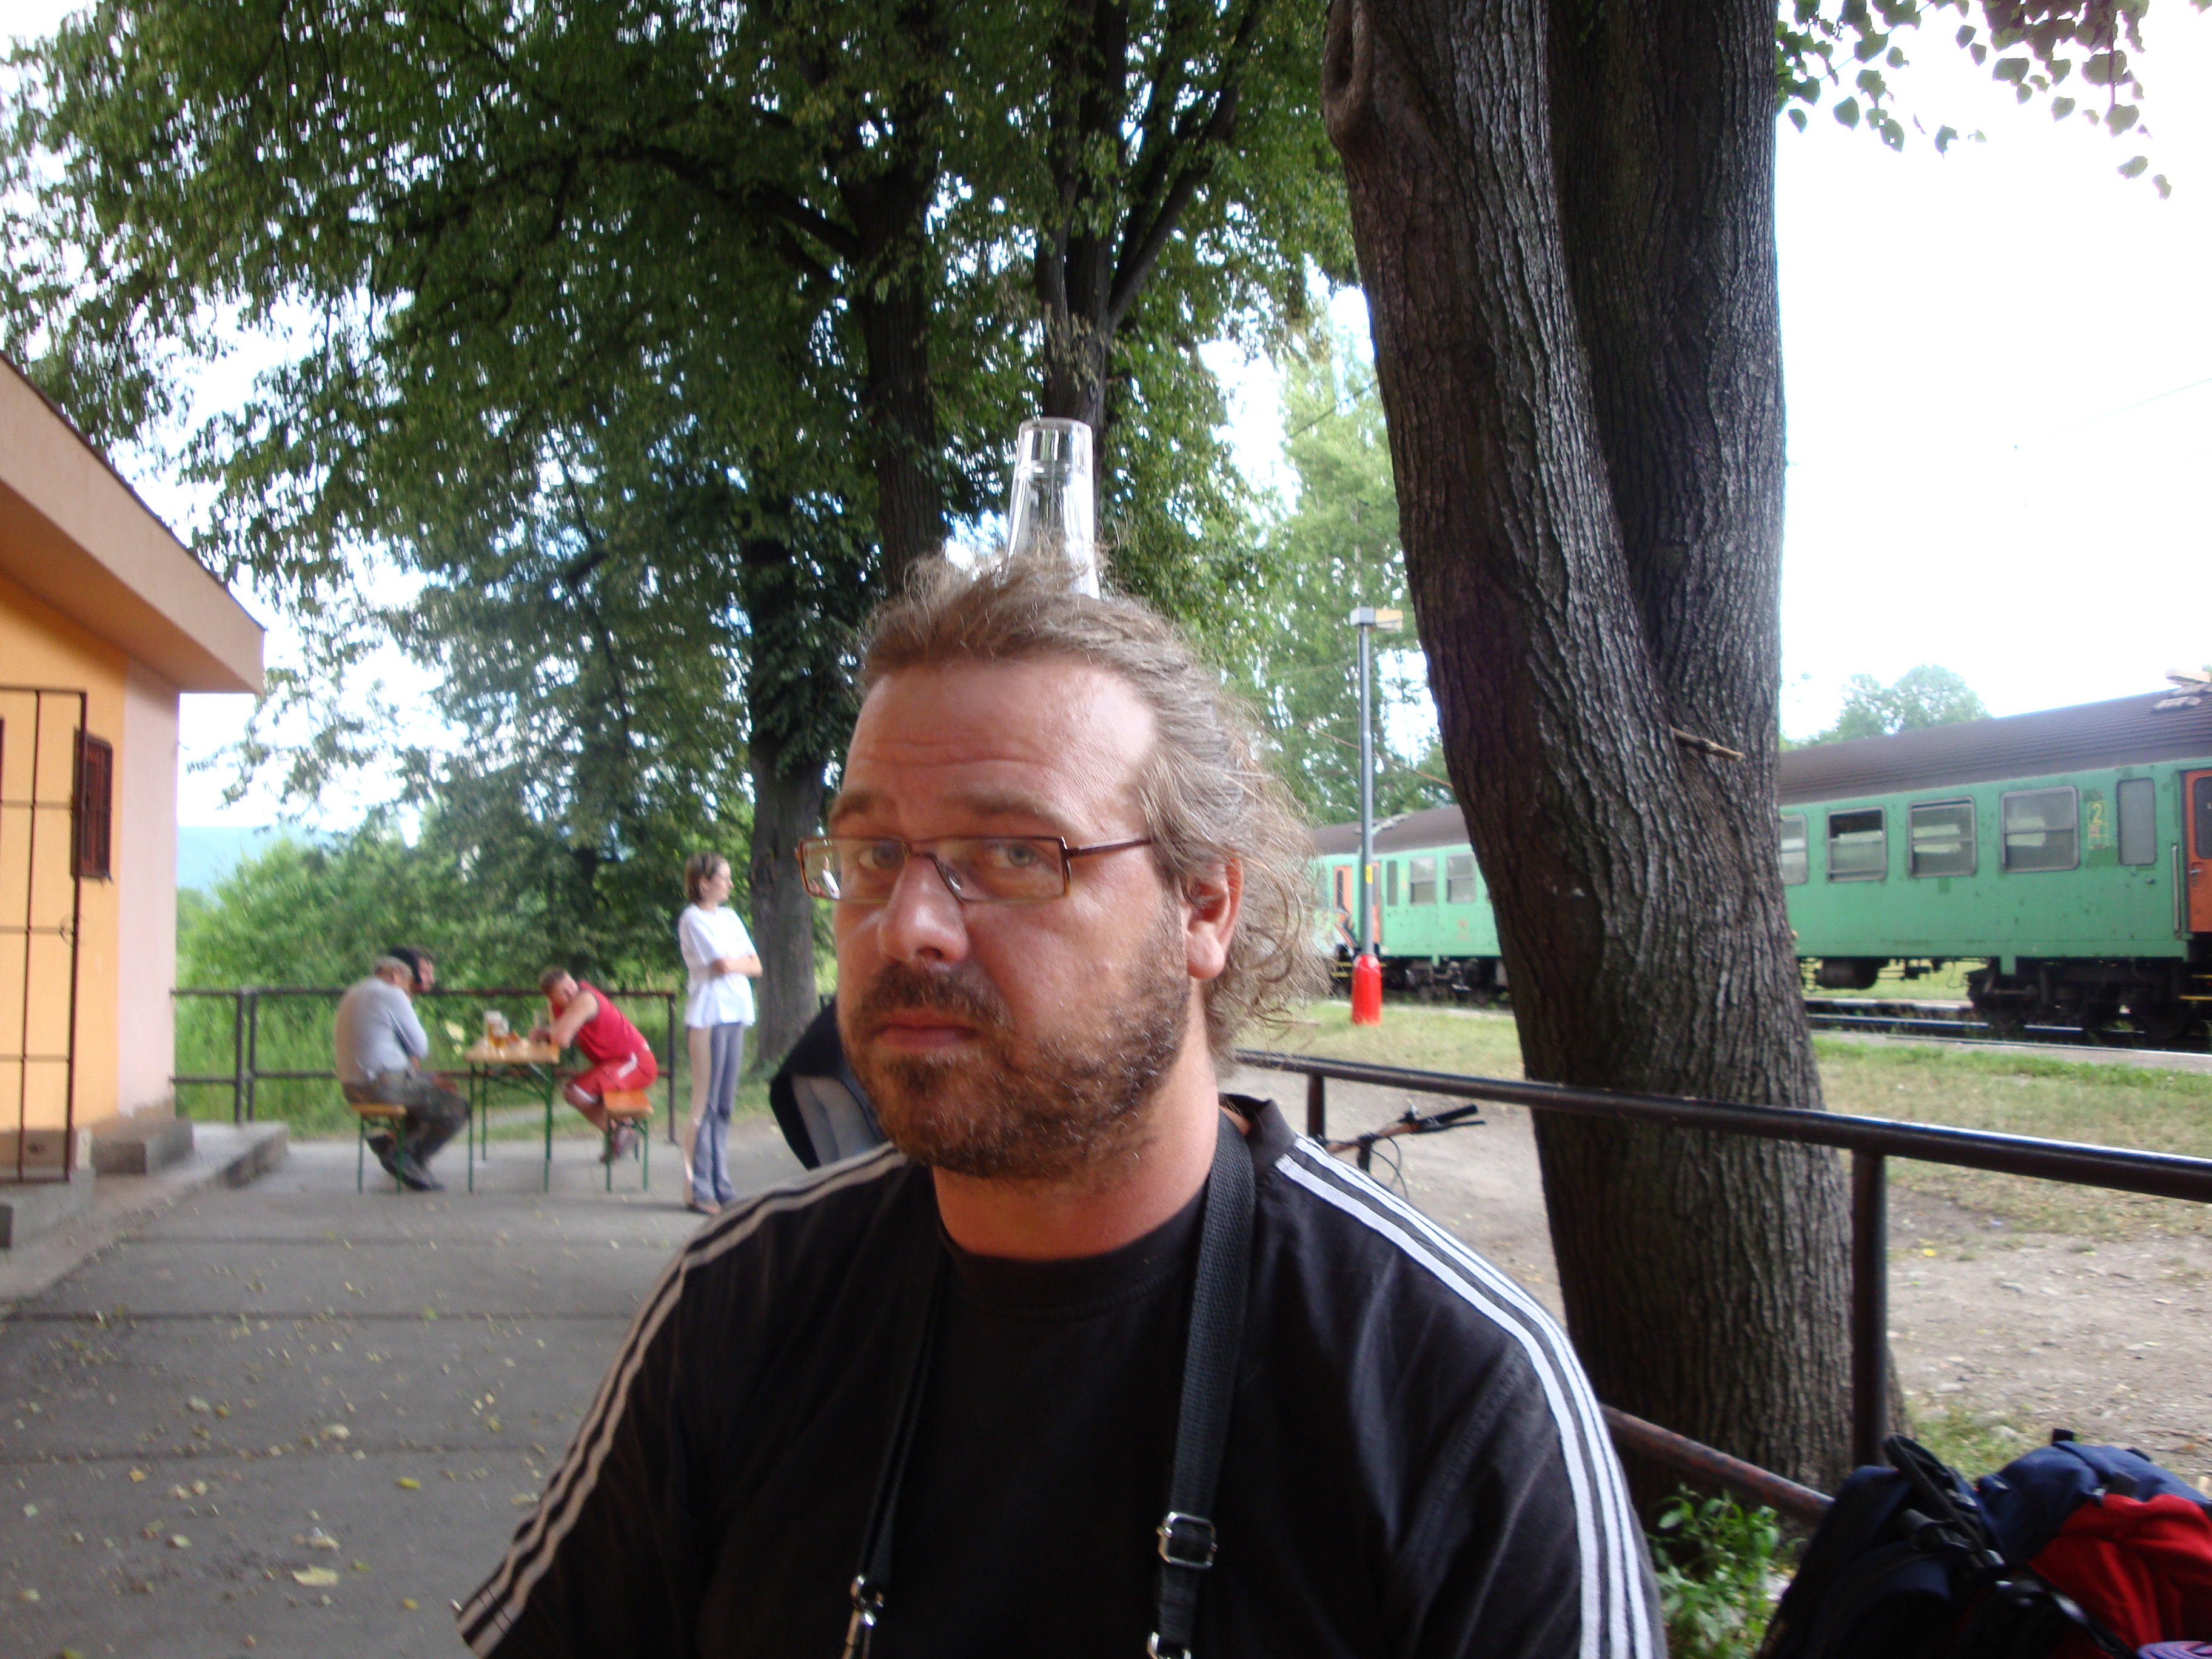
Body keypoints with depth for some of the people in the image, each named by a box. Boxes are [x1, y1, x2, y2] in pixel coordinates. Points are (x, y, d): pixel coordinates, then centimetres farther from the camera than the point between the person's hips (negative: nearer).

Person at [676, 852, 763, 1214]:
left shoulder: (730, 918, 17)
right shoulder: (693, 919, -4)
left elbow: (756, 966, 11)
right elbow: (723, 966, -12)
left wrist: (731, 963, -5)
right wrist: (741, 962, 6)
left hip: (735, 1014, 7)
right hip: (708, 1015, -7)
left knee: (724, 1105, 8)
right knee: (705, 1103, -6)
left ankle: (719, 1184, 12)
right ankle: (698, 1189, -4)